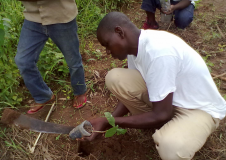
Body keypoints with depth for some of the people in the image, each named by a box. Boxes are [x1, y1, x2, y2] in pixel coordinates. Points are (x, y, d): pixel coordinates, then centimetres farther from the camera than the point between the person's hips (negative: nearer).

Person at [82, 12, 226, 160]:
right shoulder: (135, 45, -6)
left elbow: (161, 116, -27)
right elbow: (129, 91, 4)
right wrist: (108, 121, -8)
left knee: (170, 147, -38)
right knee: (115, 78, -9)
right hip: (166, 97, 8)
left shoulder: (158, 51, -33)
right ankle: (161, 128, 7)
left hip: (201, 108, -7)